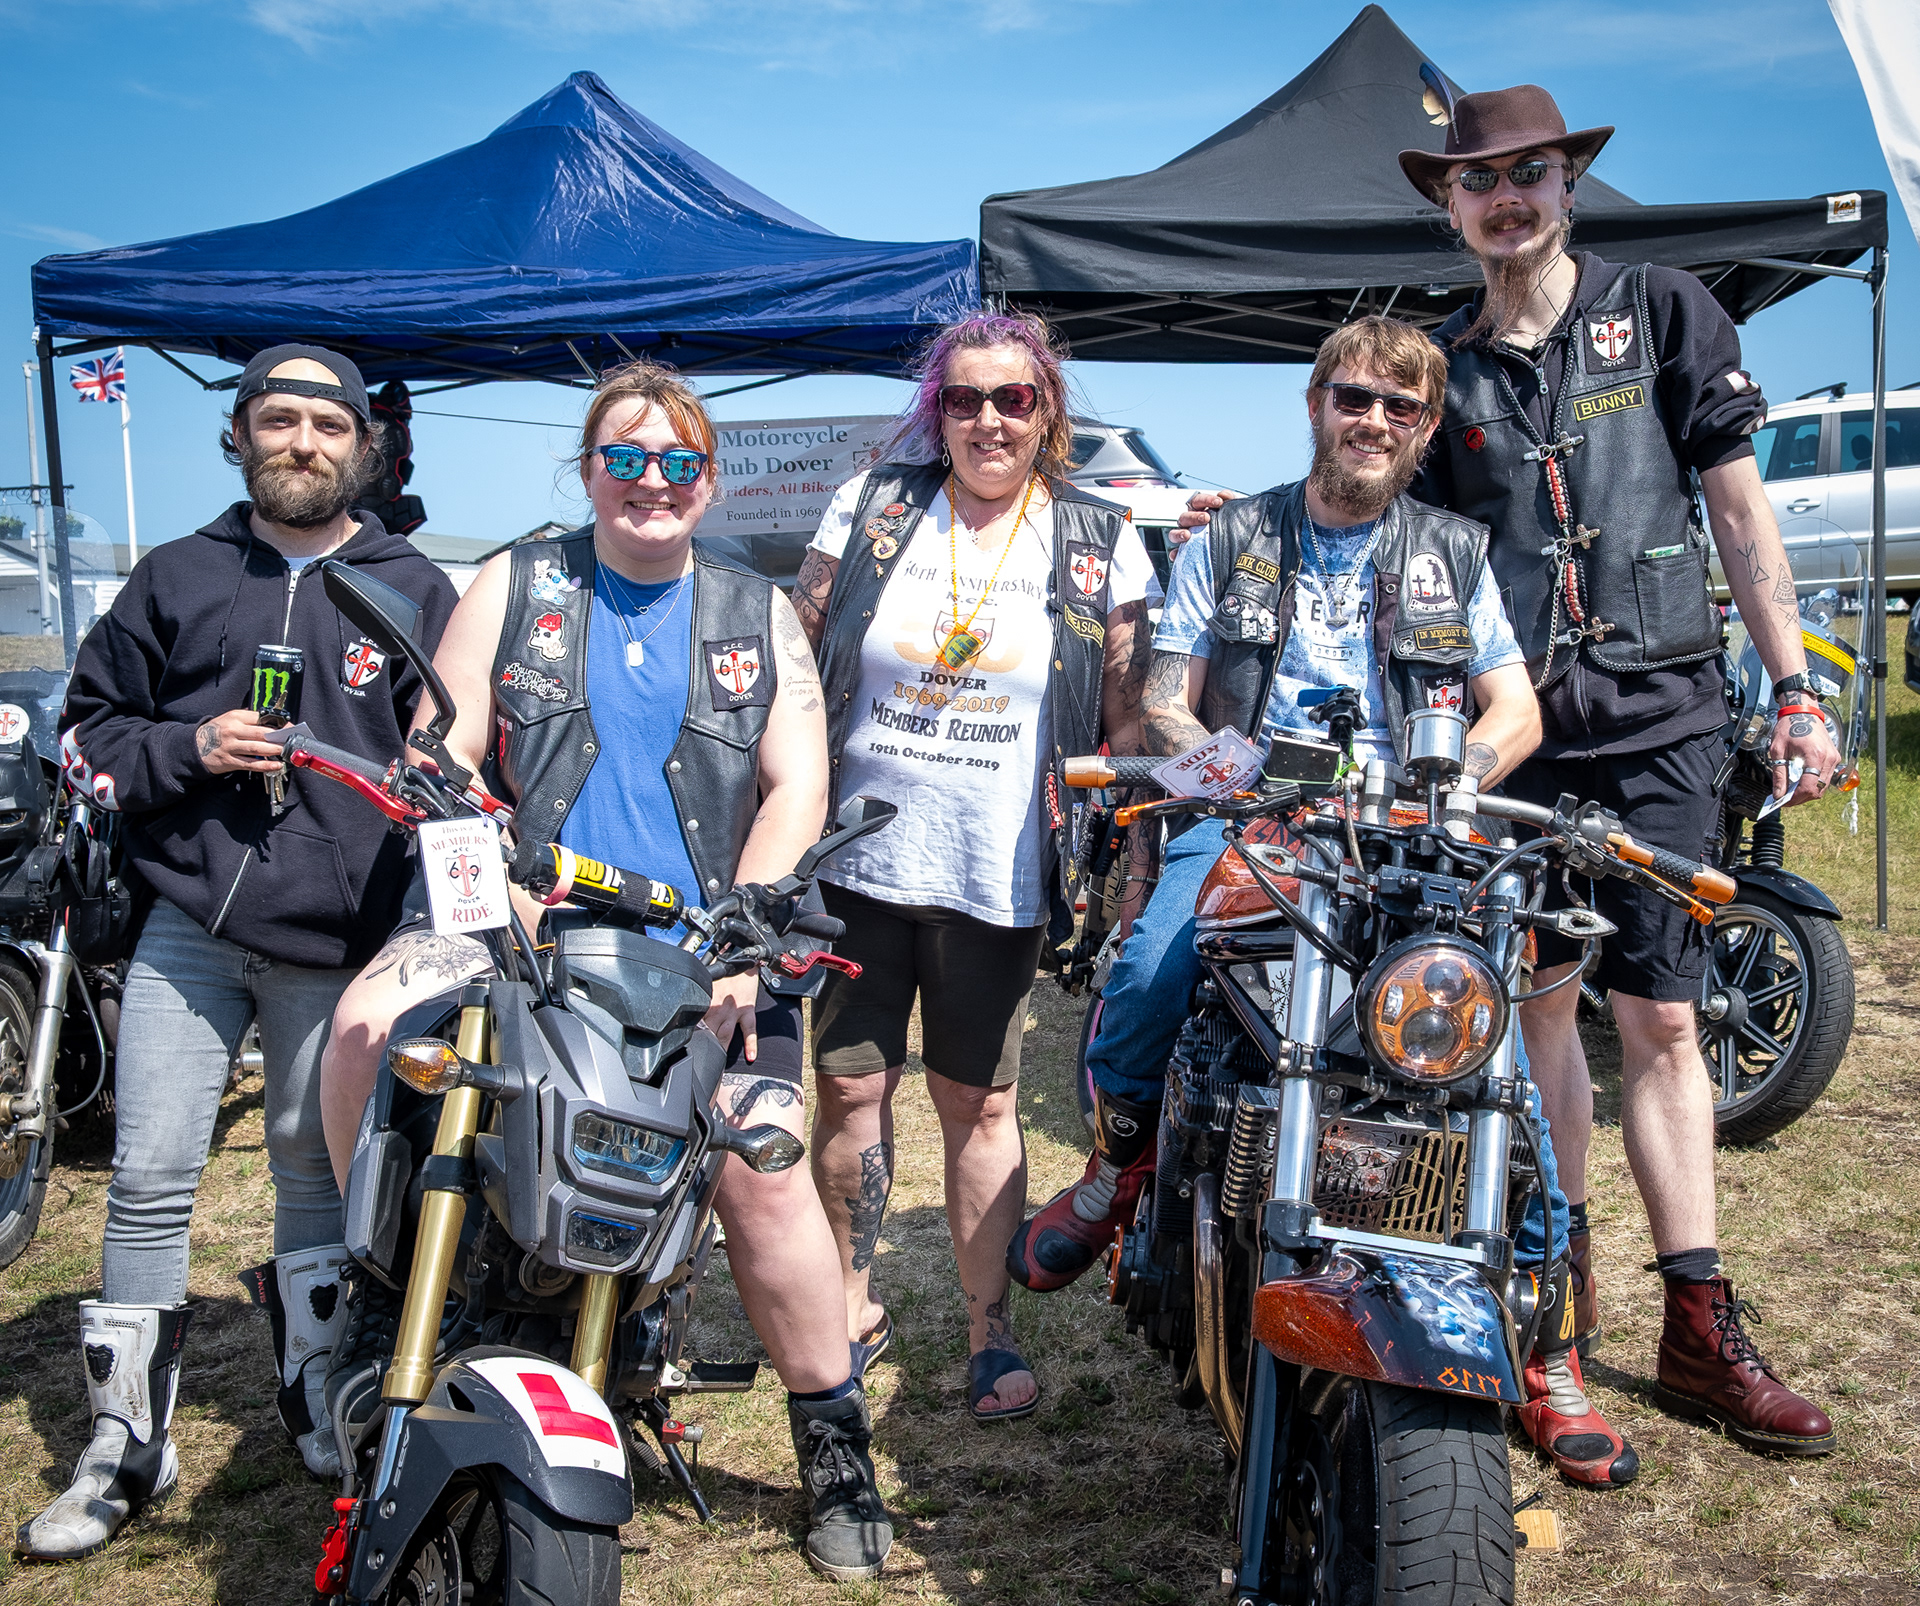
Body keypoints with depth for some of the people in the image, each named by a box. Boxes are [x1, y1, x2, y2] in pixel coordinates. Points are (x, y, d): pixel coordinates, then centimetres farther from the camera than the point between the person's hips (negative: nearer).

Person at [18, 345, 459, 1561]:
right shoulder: (176, 580, 9)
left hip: (337, 940, -1)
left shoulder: (416, 591, 6)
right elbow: (89, 730, 13)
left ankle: (323, 1412, 29)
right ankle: (128, 1445, 12)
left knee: (316, 1176, 11)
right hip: (188, 923, 1)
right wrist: (189, 751, -8)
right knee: (151, 1179, -1)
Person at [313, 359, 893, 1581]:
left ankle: (836, 1443, 7)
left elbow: (797, 788, 5)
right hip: (523, 927, 0)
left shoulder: (758, 613, 14)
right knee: (370, 1024, -28)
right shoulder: (515, 589, 12)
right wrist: (502, 892, -12)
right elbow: (442, 759, 4)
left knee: (765, 1174, -12)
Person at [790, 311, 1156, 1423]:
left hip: (1000, 877, -1)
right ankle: (855, 1304, 26)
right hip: (855, 860, 1)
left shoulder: (1101, 541, 4)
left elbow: (1131, 715, 8)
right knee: (849, 1085, 8)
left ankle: (991, 1331, 20)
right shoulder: (870, 507, 5)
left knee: (980, 1102, 7)